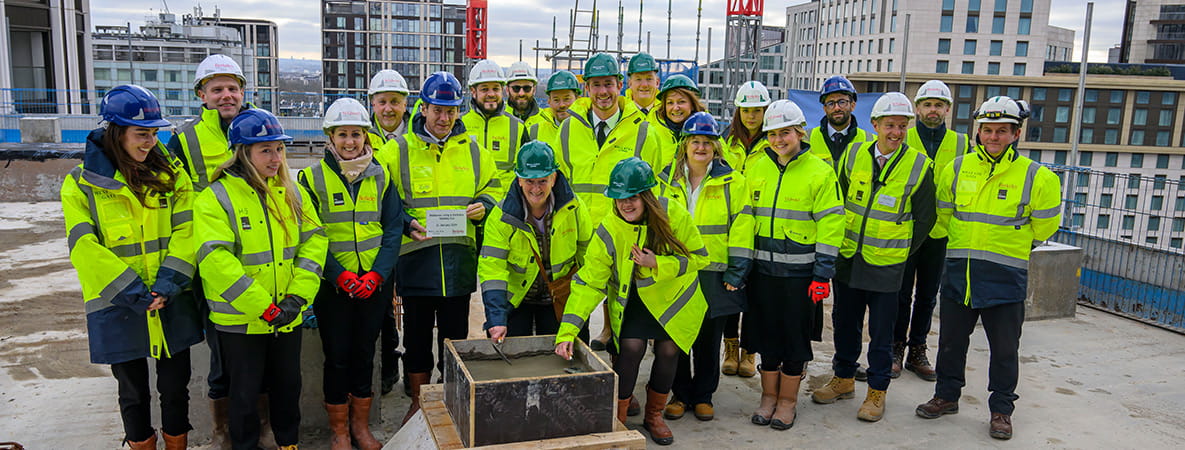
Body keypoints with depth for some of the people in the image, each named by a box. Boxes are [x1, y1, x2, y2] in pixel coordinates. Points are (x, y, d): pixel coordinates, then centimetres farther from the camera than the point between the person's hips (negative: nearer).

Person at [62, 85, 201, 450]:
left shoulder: (171, 174, 3)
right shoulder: (82, 183, -3)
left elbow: (185, 231, -4)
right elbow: (85, 248, -11)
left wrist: (168, 283, -17)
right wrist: (135, 293, -18)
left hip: (172, 304, 2)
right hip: (118, 309, -1)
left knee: (175, 388, 11)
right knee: (133, 393, 13)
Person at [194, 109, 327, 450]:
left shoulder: (292, 193, 4)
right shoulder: (216, 198, -11)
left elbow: (314, 239, 0)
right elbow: (215, 259, -21)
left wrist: (298, 295, -13)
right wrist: (263, 307, -23)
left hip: (288, 316, 4)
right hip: (240, 320, -4)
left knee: (288, 385, 18)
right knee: (245, 393, 11)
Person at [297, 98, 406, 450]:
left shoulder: (381, 176, 4)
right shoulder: (312, 178, -3)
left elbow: (393, 229, 1)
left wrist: (377, 275, -11)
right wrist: (340, 275, -18)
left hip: (376, 283, 2)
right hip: (332, 285, -2)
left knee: (364, 353, 12)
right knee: (337, 356, 5)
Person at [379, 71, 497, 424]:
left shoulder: (472, 148, 8)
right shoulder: (398, 149, 1)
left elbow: (491, 187, 18)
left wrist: (483, 205, -3)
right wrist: (405, 224, -15)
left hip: (459, 258, 2)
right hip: (415, 256, -1)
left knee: (456, 335, 10)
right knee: (417, 336, 10)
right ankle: (418, 402, 27)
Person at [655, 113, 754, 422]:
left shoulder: (731, 181, 0)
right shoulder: (667, 180, 7)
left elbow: (741, 225, -3)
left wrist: (737, 270, -7)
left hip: (714, 274, -2)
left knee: (709, 338, 8)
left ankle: (703, 396, 24)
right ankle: (680, 394, 24)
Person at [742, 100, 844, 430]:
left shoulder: (820, 172, -5)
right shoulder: (755, 167, 6)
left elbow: (830, 225, -6)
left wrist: (823, 274, -11)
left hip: (800, 271, -3)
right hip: (762, 267, 3)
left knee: (795, 336, 6)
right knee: (767, 332, 11)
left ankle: (787, 401, 22)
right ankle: (769, 397, 26)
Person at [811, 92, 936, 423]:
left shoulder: (919, 166, -6)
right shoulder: (853, 155, 1)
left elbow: (924, 219, 2)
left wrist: (900, 251, 2)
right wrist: (838, 240, 10)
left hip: (887, 265, -3)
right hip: (847, 259, 3)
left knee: (881, 331, 5)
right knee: (845, 322, 15)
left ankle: (877, 392, 20)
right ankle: (844, 379, 32)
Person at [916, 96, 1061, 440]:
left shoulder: (1036, 177, -6)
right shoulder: (956, 169, 2)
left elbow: (1044, 226, 7)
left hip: (1005, 278, -3)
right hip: (958, 271, 3)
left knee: (1004, 349, 7)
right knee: (951, 340, 14)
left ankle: (1001, 409, 23)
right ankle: (947, 395, 30)